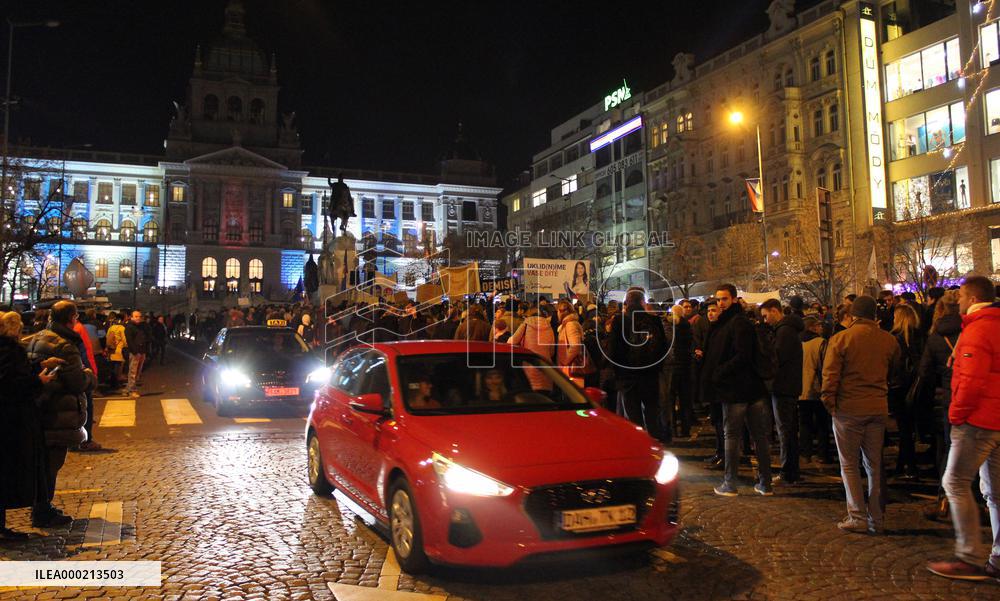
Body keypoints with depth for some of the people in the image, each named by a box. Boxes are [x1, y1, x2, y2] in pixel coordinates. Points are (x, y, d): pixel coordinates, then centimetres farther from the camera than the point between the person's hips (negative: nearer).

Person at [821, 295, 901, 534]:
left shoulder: (840, 338, -9)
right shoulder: (889, 340, 4)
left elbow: (830, 375, -11)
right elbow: (894, 373, 17)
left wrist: (828, 401, 0)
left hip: (848, 408, -4)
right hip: (878, 408, 4)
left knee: (849, 465, 6)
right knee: (875, 465, 13)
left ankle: (858, 517, 3)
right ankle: (877, 519, 18)